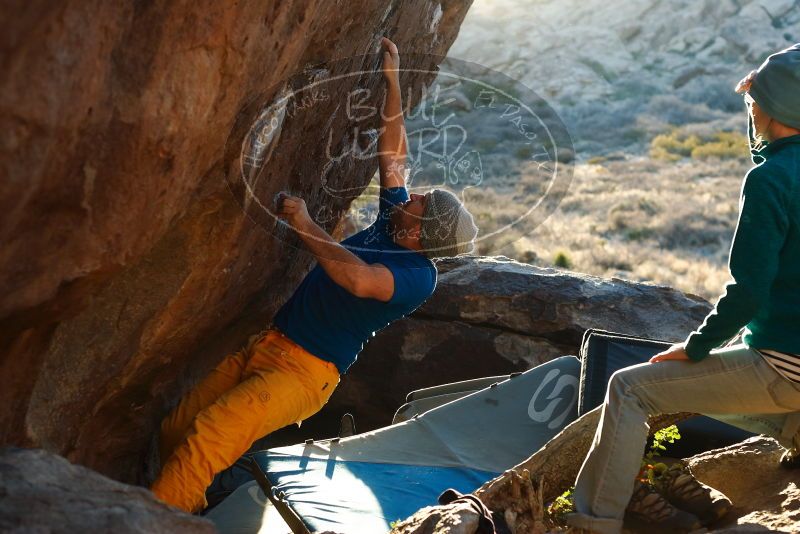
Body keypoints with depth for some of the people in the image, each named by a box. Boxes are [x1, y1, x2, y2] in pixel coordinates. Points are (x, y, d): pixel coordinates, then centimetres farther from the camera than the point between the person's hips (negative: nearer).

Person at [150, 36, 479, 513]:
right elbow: (393, 156, 16)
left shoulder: (420, 277, -15)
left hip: (306, 370, -8)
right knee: (173, 433, -2)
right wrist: (393, 82, 12)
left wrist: (306, 225, -25)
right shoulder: (394, 223, 9)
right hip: (268, 343, 8)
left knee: (205, 438, -27)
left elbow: (359, 280, -34)